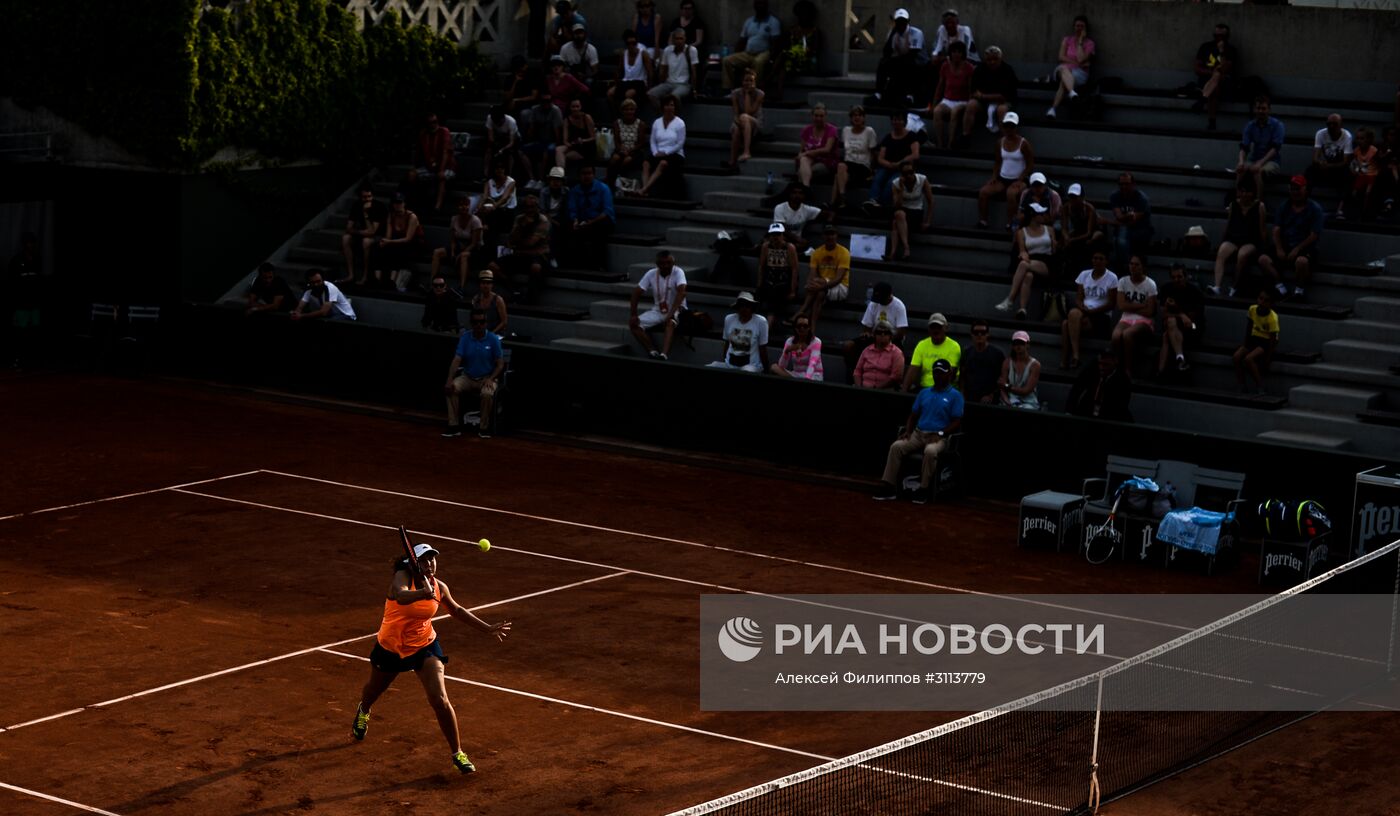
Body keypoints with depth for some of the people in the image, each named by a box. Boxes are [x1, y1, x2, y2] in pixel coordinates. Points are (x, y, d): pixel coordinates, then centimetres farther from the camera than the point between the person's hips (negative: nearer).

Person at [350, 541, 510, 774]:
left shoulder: (440, 587, -12)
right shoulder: (403, 577, -26)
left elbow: (456, 610, 9)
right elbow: (401, 597, -51)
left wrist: (487, 628, 8)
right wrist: (423, 593, -72)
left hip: (424, 645, 1)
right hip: (391, 647, -1)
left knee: (440, 701, -16)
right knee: (375, 689, 28)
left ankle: (457, 753, -1)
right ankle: (363, 712, 66)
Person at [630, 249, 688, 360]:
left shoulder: (678, 272, -17)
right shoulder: (651, 274, -5)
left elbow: (681, 292, -31)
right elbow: (636, 293, -1)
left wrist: (671, 313, -42)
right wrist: (633, 315, -13)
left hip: (676, 310, -5)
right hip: (657, 310, 5)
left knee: (670, 323, -39)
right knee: (633, 323, -15)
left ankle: (664, 355, -54)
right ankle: (653, 352, -24)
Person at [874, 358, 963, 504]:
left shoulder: (955, 396, 4)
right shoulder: (924, 393, 20)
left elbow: (957, 422, -2)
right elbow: (913, 416, 19)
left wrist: (940, 434, -15)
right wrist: (907, 432, 1)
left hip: (939, 437, -4)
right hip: (918, 433, 5)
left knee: (930, 451, -39)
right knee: (896, 446, -23)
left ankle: (923, 489, -30)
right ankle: (889, 486, -25)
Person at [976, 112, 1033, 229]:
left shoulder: (1023, 143, -7)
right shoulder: (1000, 142, 8)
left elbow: (1030, 165, -6)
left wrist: (1020, 180, -15)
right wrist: (994, 176, 0)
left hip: (1018, 180, -5)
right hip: (1002, 179, 5)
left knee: (1011, 193, -37)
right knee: (983, 192, -18)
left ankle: (1009, 225, -32)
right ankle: (982, 222, -15)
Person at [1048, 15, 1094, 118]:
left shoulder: (1089, 43, 6)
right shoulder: (1067, 39, 14)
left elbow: (1081, 59, -10)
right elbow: (1061, 57, 3)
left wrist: (1080, 41, -6)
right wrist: (1076, 63, -9)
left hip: (1080, 72, -1)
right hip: (1065, 69, 1)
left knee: (1064, 81, -37)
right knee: (1063, 68, -40)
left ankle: (1053, 108, -50)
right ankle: (1072, 93, -66)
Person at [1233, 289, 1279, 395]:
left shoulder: (1272, 318, -24)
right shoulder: (1252, 309, -8)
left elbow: (1273, 339, -19)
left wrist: (1267, 359, -18)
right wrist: (1246, 342, 10)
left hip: (1267, 342, -6)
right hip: (1254, 338, 6)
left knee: (1248, 359, -28)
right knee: (1237, 357, -17)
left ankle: (1260, 388, -17)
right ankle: (1242, 388, -9)